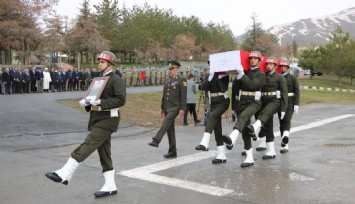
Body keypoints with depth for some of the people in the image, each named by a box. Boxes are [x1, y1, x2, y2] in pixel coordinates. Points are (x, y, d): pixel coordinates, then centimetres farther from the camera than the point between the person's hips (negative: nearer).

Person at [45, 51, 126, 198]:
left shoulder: (117, 80, -7)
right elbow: (93, 97, 24)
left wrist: (101, 102, -23)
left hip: (108, 120, -9)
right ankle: (110, 186, 15)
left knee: (87, 146, -17)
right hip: (98, 119, 9)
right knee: (104, 153, 9)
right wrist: (86, 102, 2)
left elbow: (121, 100, -18)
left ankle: (65, 174, -18)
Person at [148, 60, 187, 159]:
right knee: (170, 129, 6)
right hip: (167, 107, 7)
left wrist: (182, 109, -17)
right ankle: (172, 152, 11)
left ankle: (156, 140, -31)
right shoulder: (167, 81, 16)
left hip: (175, 107, -7)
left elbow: (183, 96, -11)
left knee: (166, 122, -27)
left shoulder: (182, 80, -5)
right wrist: (162, 108, 17)